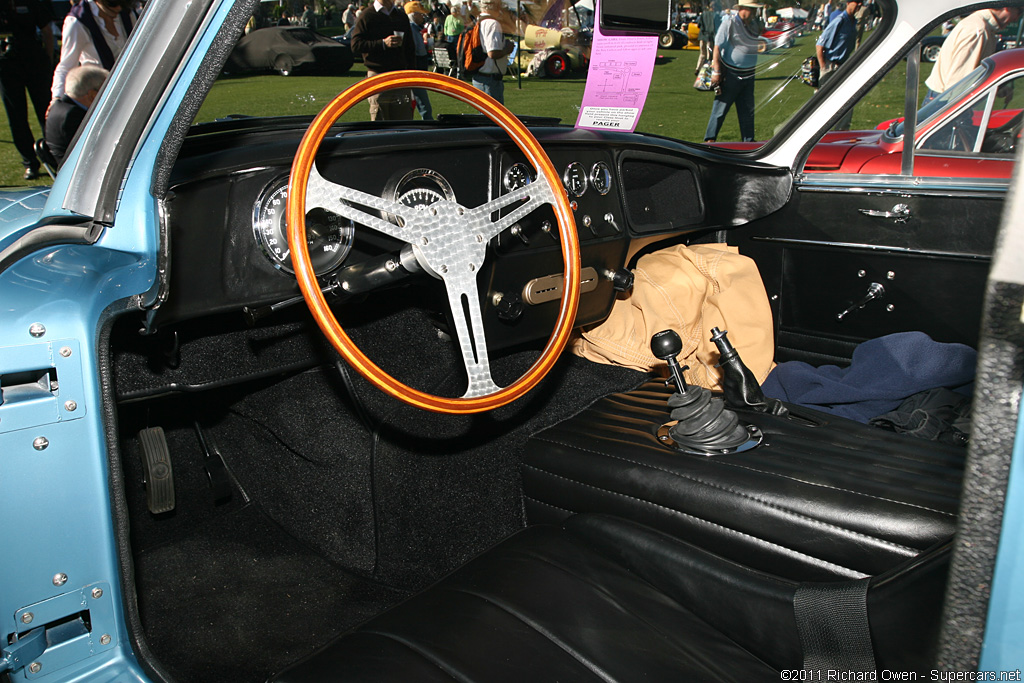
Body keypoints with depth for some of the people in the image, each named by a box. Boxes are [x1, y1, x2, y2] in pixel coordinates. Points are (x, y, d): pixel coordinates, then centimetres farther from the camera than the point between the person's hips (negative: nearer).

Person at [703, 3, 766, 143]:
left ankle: (748, 141, 17)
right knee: (721, 108, -2)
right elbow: (717, 47, -14)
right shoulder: (730, 22, -9)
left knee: (747, 110, 10)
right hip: (731, 74, -7)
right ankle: (710, 139, 6)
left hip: (748, 75, 7)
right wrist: (716, 72, -19)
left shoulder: (752, 24, 12)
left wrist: (761, 46, 9)